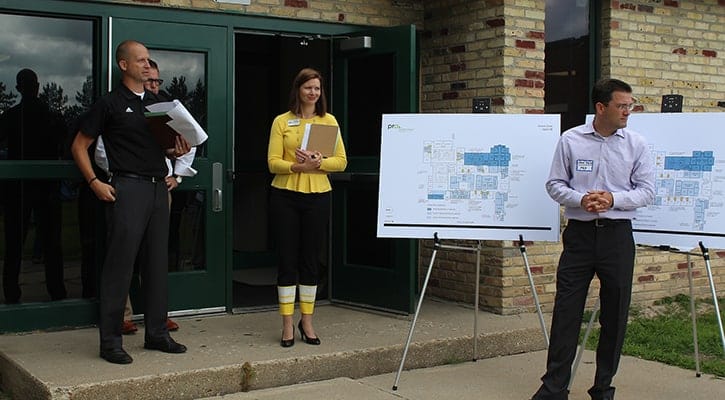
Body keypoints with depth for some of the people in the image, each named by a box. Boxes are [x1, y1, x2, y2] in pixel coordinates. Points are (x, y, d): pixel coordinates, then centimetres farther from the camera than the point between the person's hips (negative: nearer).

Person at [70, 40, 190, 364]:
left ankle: (156, 333, 19)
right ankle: (110, 341, 2)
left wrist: (177, 152, 3)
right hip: (128, 188, -6)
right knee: (119, 265, -5)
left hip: (158, 188, 6)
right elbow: (79, 146, 0)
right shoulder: (110, 103, -1)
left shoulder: (157, 104, 18)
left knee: (157, 263, 10)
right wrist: (95, 183, -10)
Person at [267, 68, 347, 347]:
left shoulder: (329, 121, 7)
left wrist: (318, 163, -17)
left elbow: (341, 161, 2)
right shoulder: (282, 121, 3)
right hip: (285, 195, -1)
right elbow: (273, 162, -3)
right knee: (287, 259, 1)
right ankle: (287, 325, 9)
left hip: (318, 196, 2)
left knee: (310, 259, 8)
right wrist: (297, 166, -21)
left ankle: (307, 321, 19)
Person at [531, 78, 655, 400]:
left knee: (615, 314, 6)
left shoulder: (636, 144, 3)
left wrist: (613, 199, -15)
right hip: (579, 232, -1)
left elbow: (646, 191, 2)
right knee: (566, 311, -1)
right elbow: (554, 184, 5)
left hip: (617, 233, 1)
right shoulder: (571, 140, 2)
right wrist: (581, 199, -14)